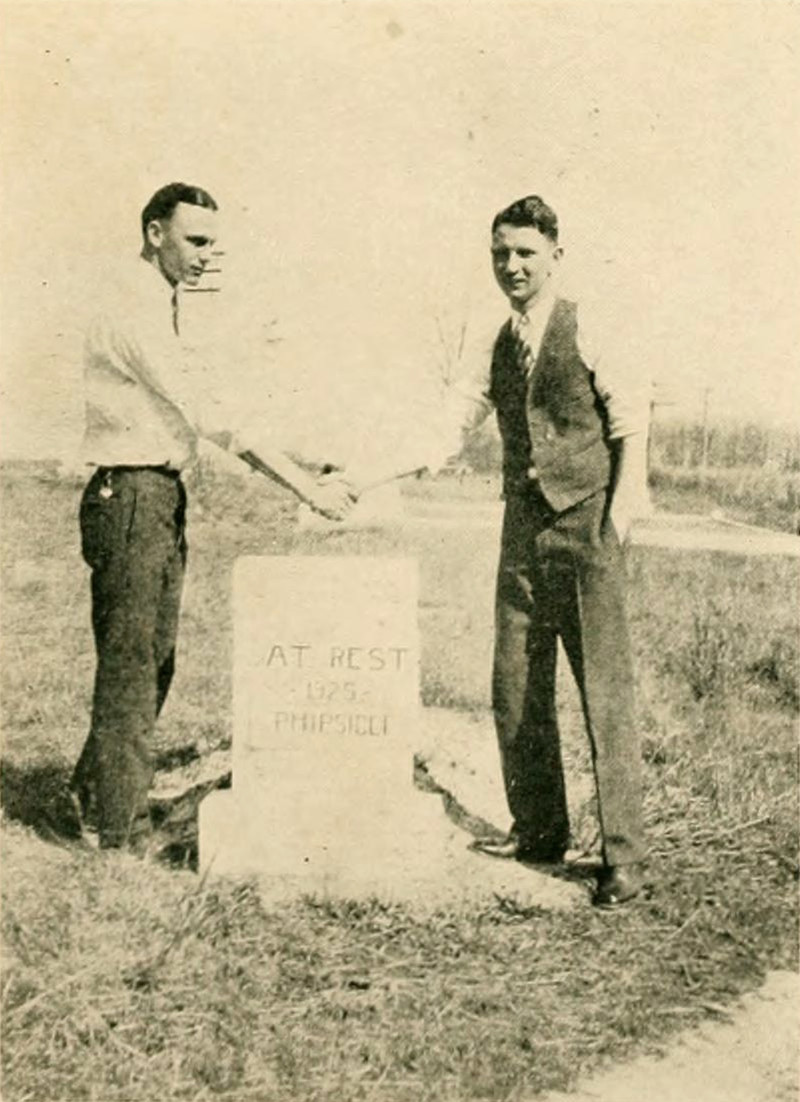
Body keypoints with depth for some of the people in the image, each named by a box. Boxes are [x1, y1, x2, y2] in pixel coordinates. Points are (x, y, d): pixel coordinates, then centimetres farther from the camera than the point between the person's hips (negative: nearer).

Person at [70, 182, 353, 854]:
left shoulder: (157, 303, 16)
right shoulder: (134, 312, -17)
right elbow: (209, 418, -24)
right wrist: (307, 488, -25)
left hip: (161, 496, 10)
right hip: (131, 496, -10)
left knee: (154, 657, 16)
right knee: (130, 664, -2)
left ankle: (93, 789, 31)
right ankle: (121, 831, 10)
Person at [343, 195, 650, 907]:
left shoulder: (586, 329, -5)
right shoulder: (500, 347, 12)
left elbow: (633, 424, -4)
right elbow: (452, 425, 11)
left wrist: (619, 514, -11)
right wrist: (371, 475, 1)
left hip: (586, 526, -6)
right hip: (524, 528, 6)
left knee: (605, 695, -5)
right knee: (514, 689, 10)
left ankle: (624, 856, 5)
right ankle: (537, 829, 25)